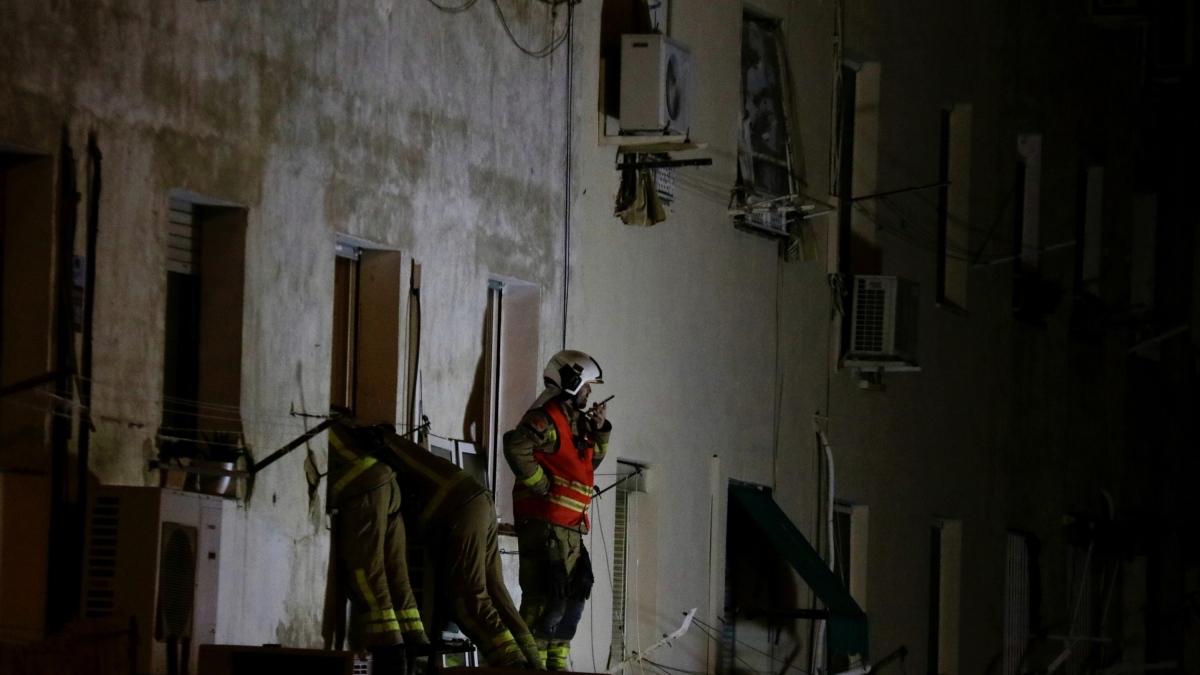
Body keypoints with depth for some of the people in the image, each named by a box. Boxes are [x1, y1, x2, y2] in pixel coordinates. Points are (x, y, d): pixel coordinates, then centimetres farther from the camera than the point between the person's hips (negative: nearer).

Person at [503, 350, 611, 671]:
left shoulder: (575, 421, 20)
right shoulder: (546, 418, -11)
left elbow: (591, 461, 29)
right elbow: (516, 446, -28)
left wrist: (599, 430, 14)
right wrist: (541, 485, -22)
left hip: (570, 527, 10)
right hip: (545, 521, -10)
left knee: (574, 593, 15)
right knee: (548, 593, -13)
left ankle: (556, 662, 23)